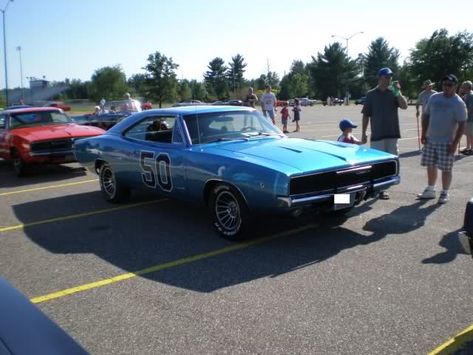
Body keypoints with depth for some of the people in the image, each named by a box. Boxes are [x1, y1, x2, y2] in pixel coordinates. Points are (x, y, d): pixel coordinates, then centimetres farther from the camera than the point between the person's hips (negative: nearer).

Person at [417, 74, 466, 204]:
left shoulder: (458, 103, -8)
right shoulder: (434, 98, 6)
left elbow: (461, 125, -10)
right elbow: (426, 116, 12)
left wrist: (455, 143, -16)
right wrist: (423, 134, 5)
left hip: (446, 142, -5)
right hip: (430, 139, 5)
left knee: (446, 169, 0)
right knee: (430, 166, 12)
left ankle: (444, 193, 13)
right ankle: (430, 190, 26)